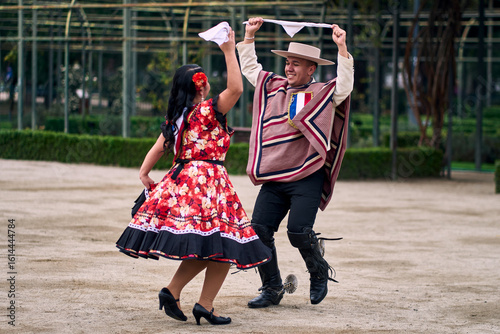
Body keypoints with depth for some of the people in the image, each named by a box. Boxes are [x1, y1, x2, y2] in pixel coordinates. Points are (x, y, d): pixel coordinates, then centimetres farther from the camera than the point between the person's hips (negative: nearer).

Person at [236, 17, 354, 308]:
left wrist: (341, 47, -23)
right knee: (260, 229, -5)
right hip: (273, 180, 5)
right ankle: (272, 289, 8)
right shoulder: (273, 87, 16)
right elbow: (249, 67, 27)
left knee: (299, 231, -17)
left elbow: (345, 84, -18)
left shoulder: (323, 94, 0)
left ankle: (320, 273, 13)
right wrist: (249, 35, 21)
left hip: (307, 178, -5)